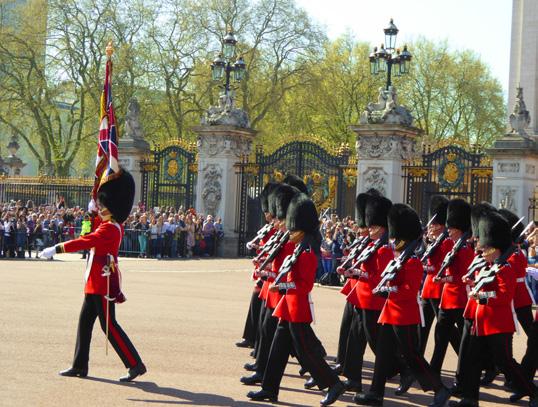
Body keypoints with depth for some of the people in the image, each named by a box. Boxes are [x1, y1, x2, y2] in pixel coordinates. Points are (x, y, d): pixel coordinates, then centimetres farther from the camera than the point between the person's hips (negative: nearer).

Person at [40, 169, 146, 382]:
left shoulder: (109, 230, -19)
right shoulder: (113, 225, 9)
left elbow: (84, 242, -25)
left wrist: (56, 249, -24)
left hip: (102, 285, -10)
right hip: (96, 284, 10)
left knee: (109, 325, -7)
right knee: (84, 322, 13)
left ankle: (135, 364, -4)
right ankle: (80, 366, 19)